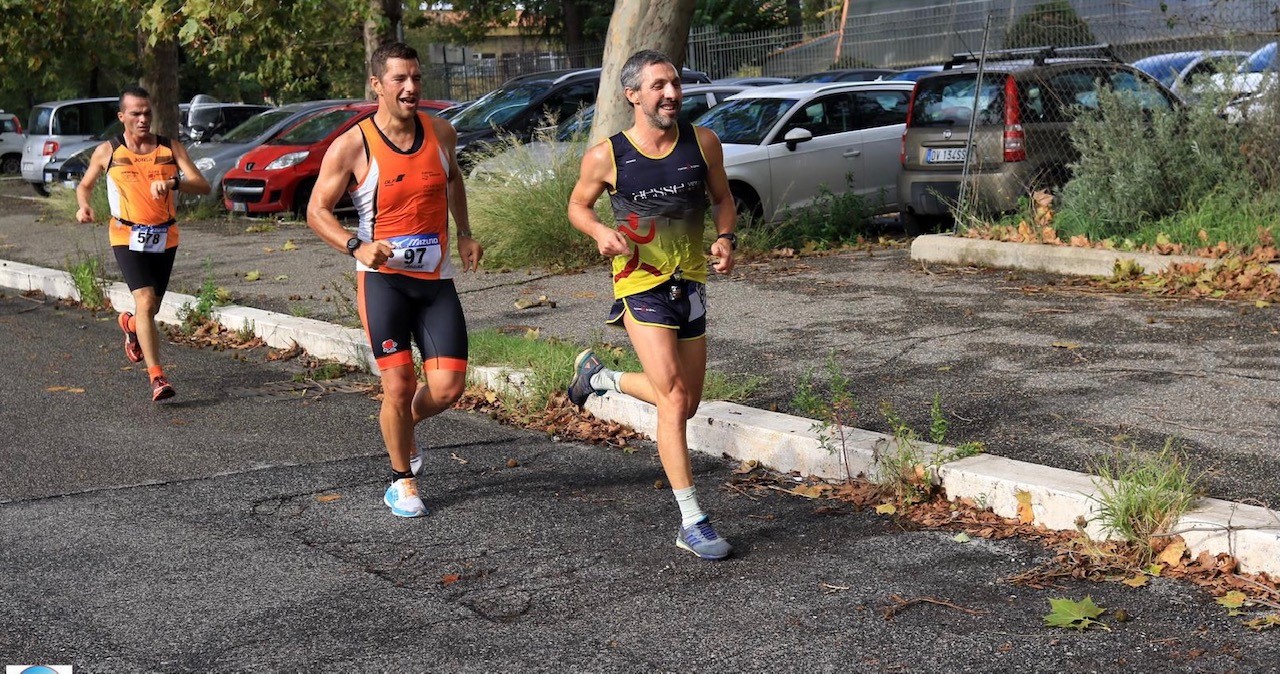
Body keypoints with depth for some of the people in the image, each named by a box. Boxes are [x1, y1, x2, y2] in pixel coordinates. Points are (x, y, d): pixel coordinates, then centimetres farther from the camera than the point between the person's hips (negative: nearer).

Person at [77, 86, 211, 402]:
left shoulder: (170, 149, 1)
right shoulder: (107, 152, 1)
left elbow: (203, 186, -9)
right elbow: (84, 186, 16)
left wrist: (173, 182, -29)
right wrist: (84, 206, -7)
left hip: (165, 237, 3)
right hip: (128, 237, -3)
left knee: (152, 308, 15)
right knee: (145, 302, -19)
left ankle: (129, 323, 53)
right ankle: (157, 377, -20)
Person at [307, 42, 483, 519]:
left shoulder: (441, 132, 3)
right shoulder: (352, 146, -9)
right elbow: (317, 211, -5)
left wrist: (464, 233, 15)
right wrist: (356, 246, -21)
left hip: (436, 279, 4)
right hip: (383, 278, -3)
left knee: (448, 387, -5)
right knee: (398, 385, -6)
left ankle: (402, 425, 30)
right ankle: (402, 482, 17)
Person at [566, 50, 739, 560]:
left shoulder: (702, 143, -2)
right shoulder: (606, 156, -10)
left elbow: (722, 198, 12)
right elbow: (577, 205, 6)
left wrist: (725, 238, -8)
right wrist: (600, 231, -15)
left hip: (690, 284, 5)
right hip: (641, 285, -5)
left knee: (686, 402, 15)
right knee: (674, 398, -15)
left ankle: (598, 375, 41)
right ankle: (692, 523, -8)